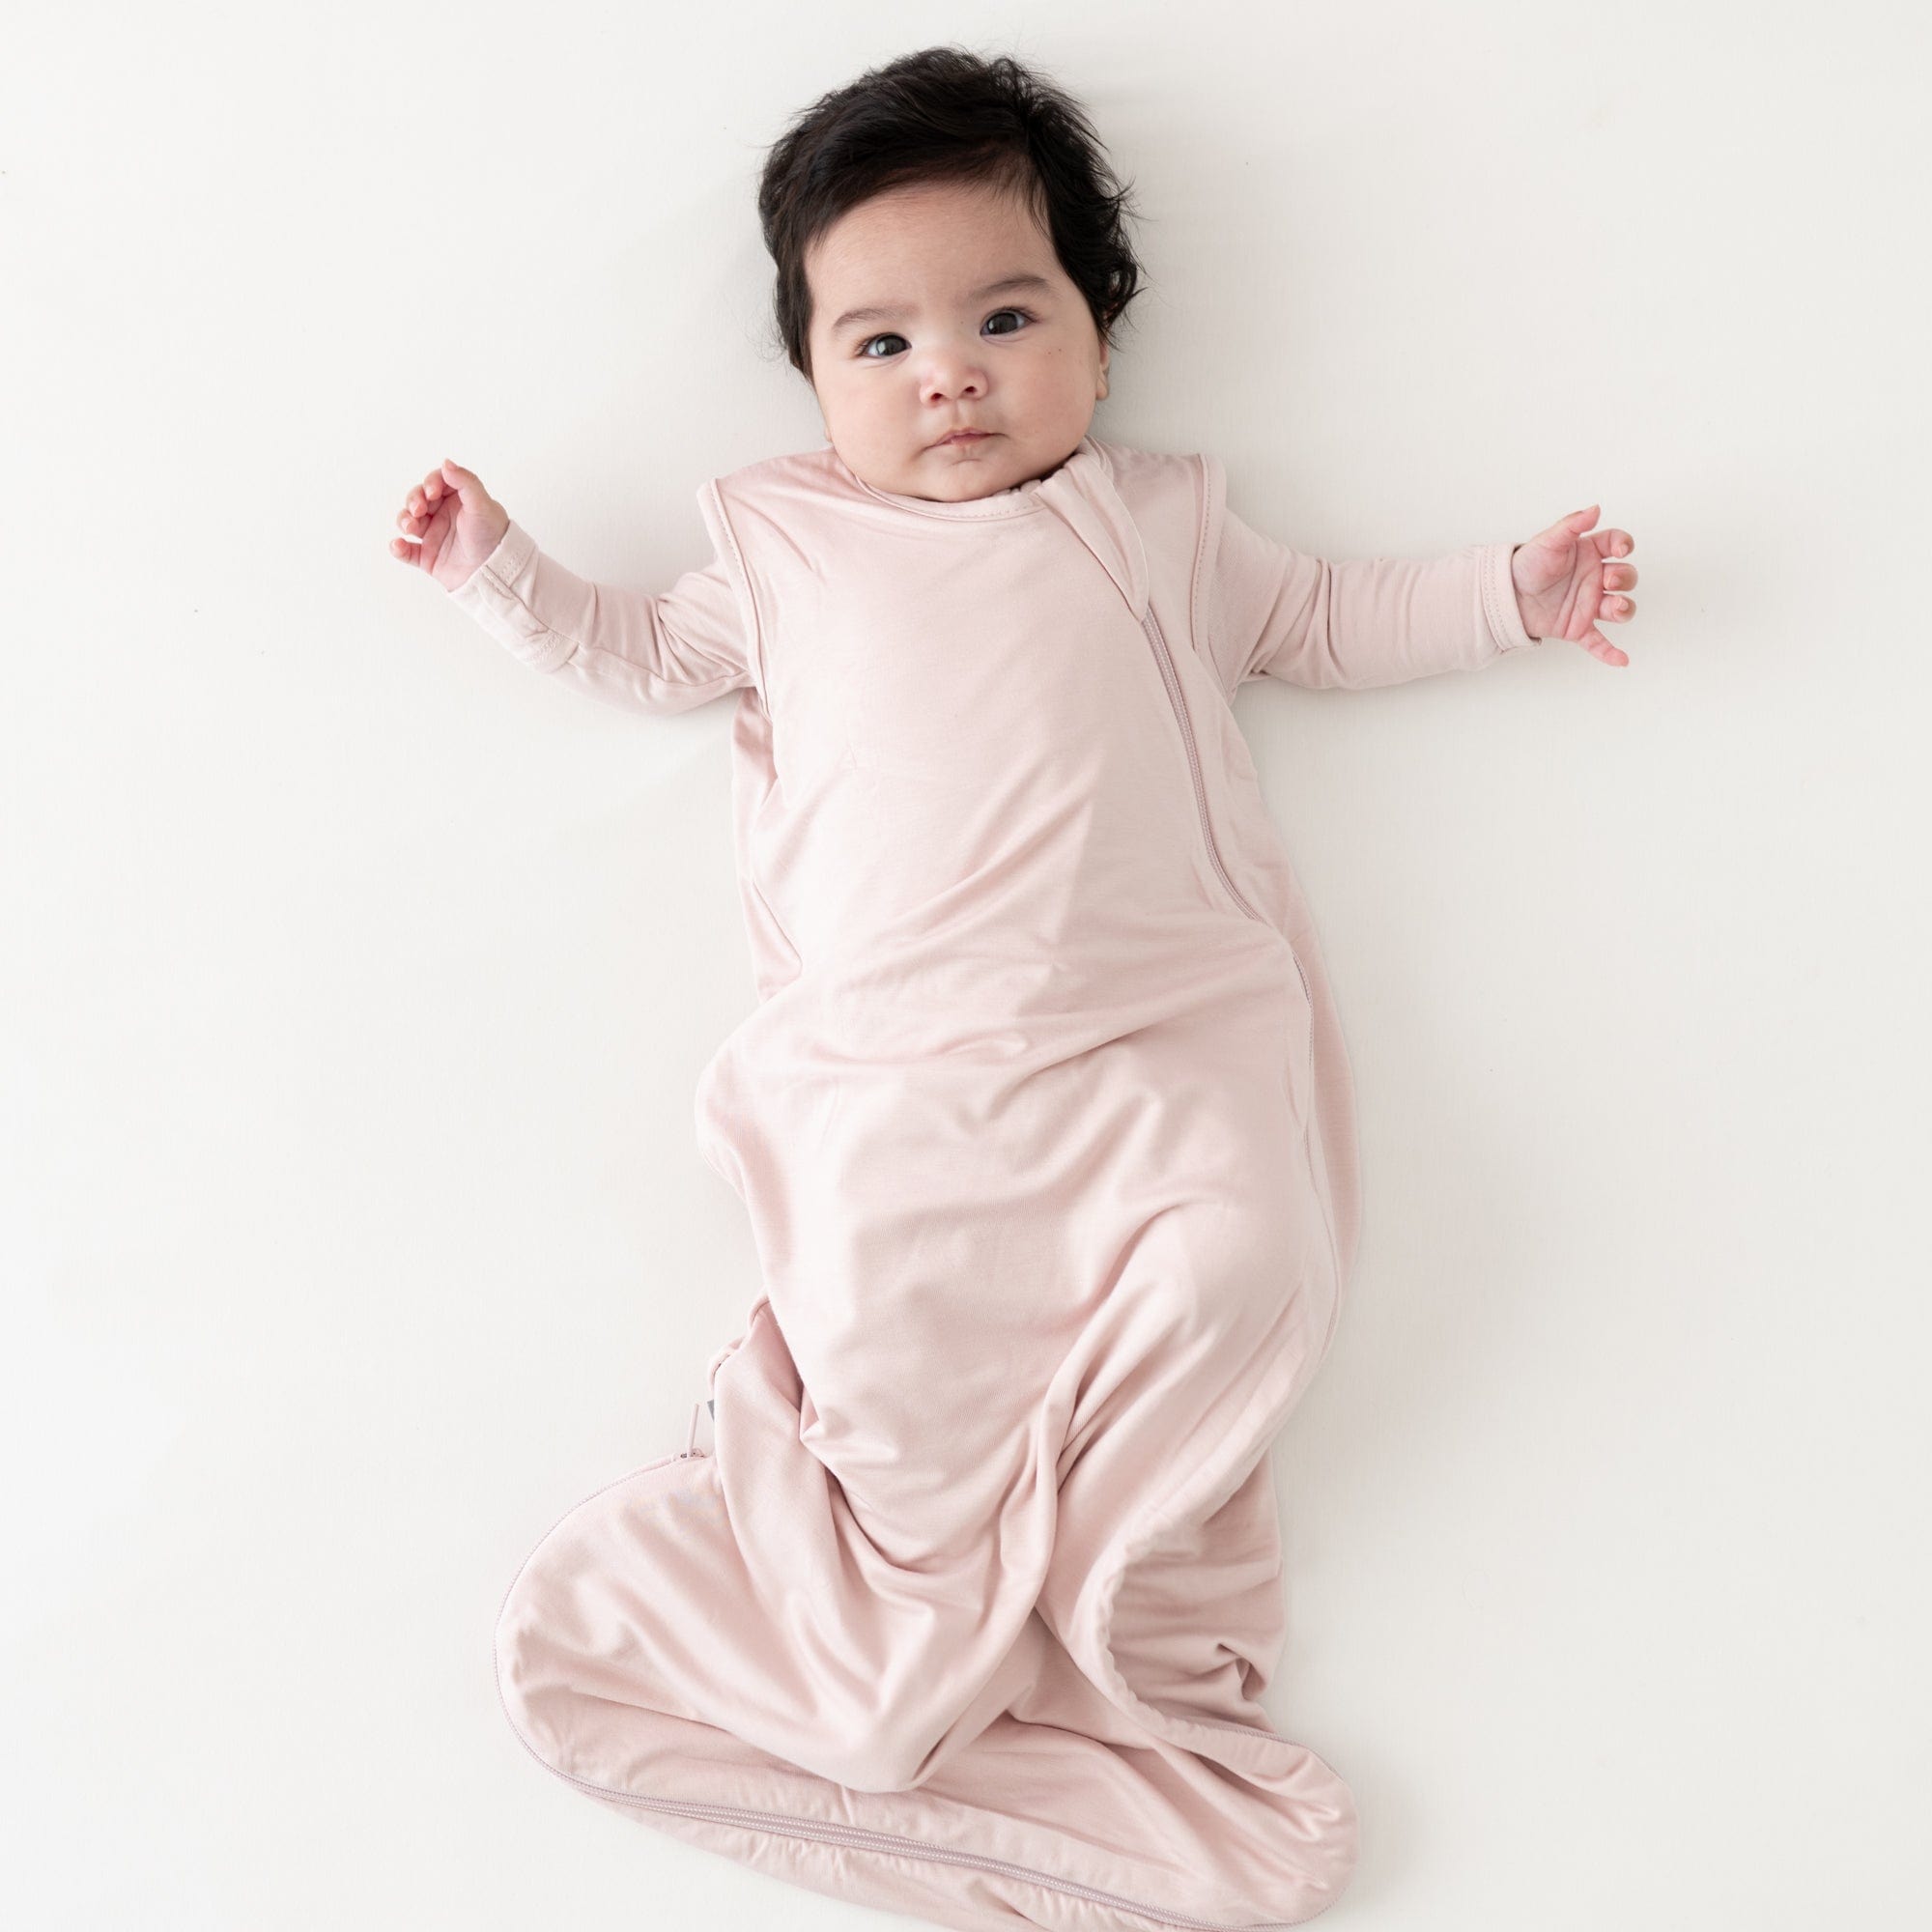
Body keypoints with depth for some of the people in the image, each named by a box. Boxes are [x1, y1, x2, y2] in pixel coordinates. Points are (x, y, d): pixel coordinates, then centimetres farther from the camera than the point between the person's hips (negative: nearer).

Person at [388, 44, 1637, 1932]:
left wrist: (1507, 589, 17)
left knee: (1236, 1270, -21)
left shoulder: (1155, 521, 19)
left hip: (1157, 1038, 0)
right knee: (893, 1338, -15)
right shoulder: (783, 541, 19)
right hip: (893, 1066, 1)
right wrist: (498, 567, 22)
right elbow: (647, 656, 30)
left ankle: (1103, 1560, -1)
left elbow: (1328, 614, 26)